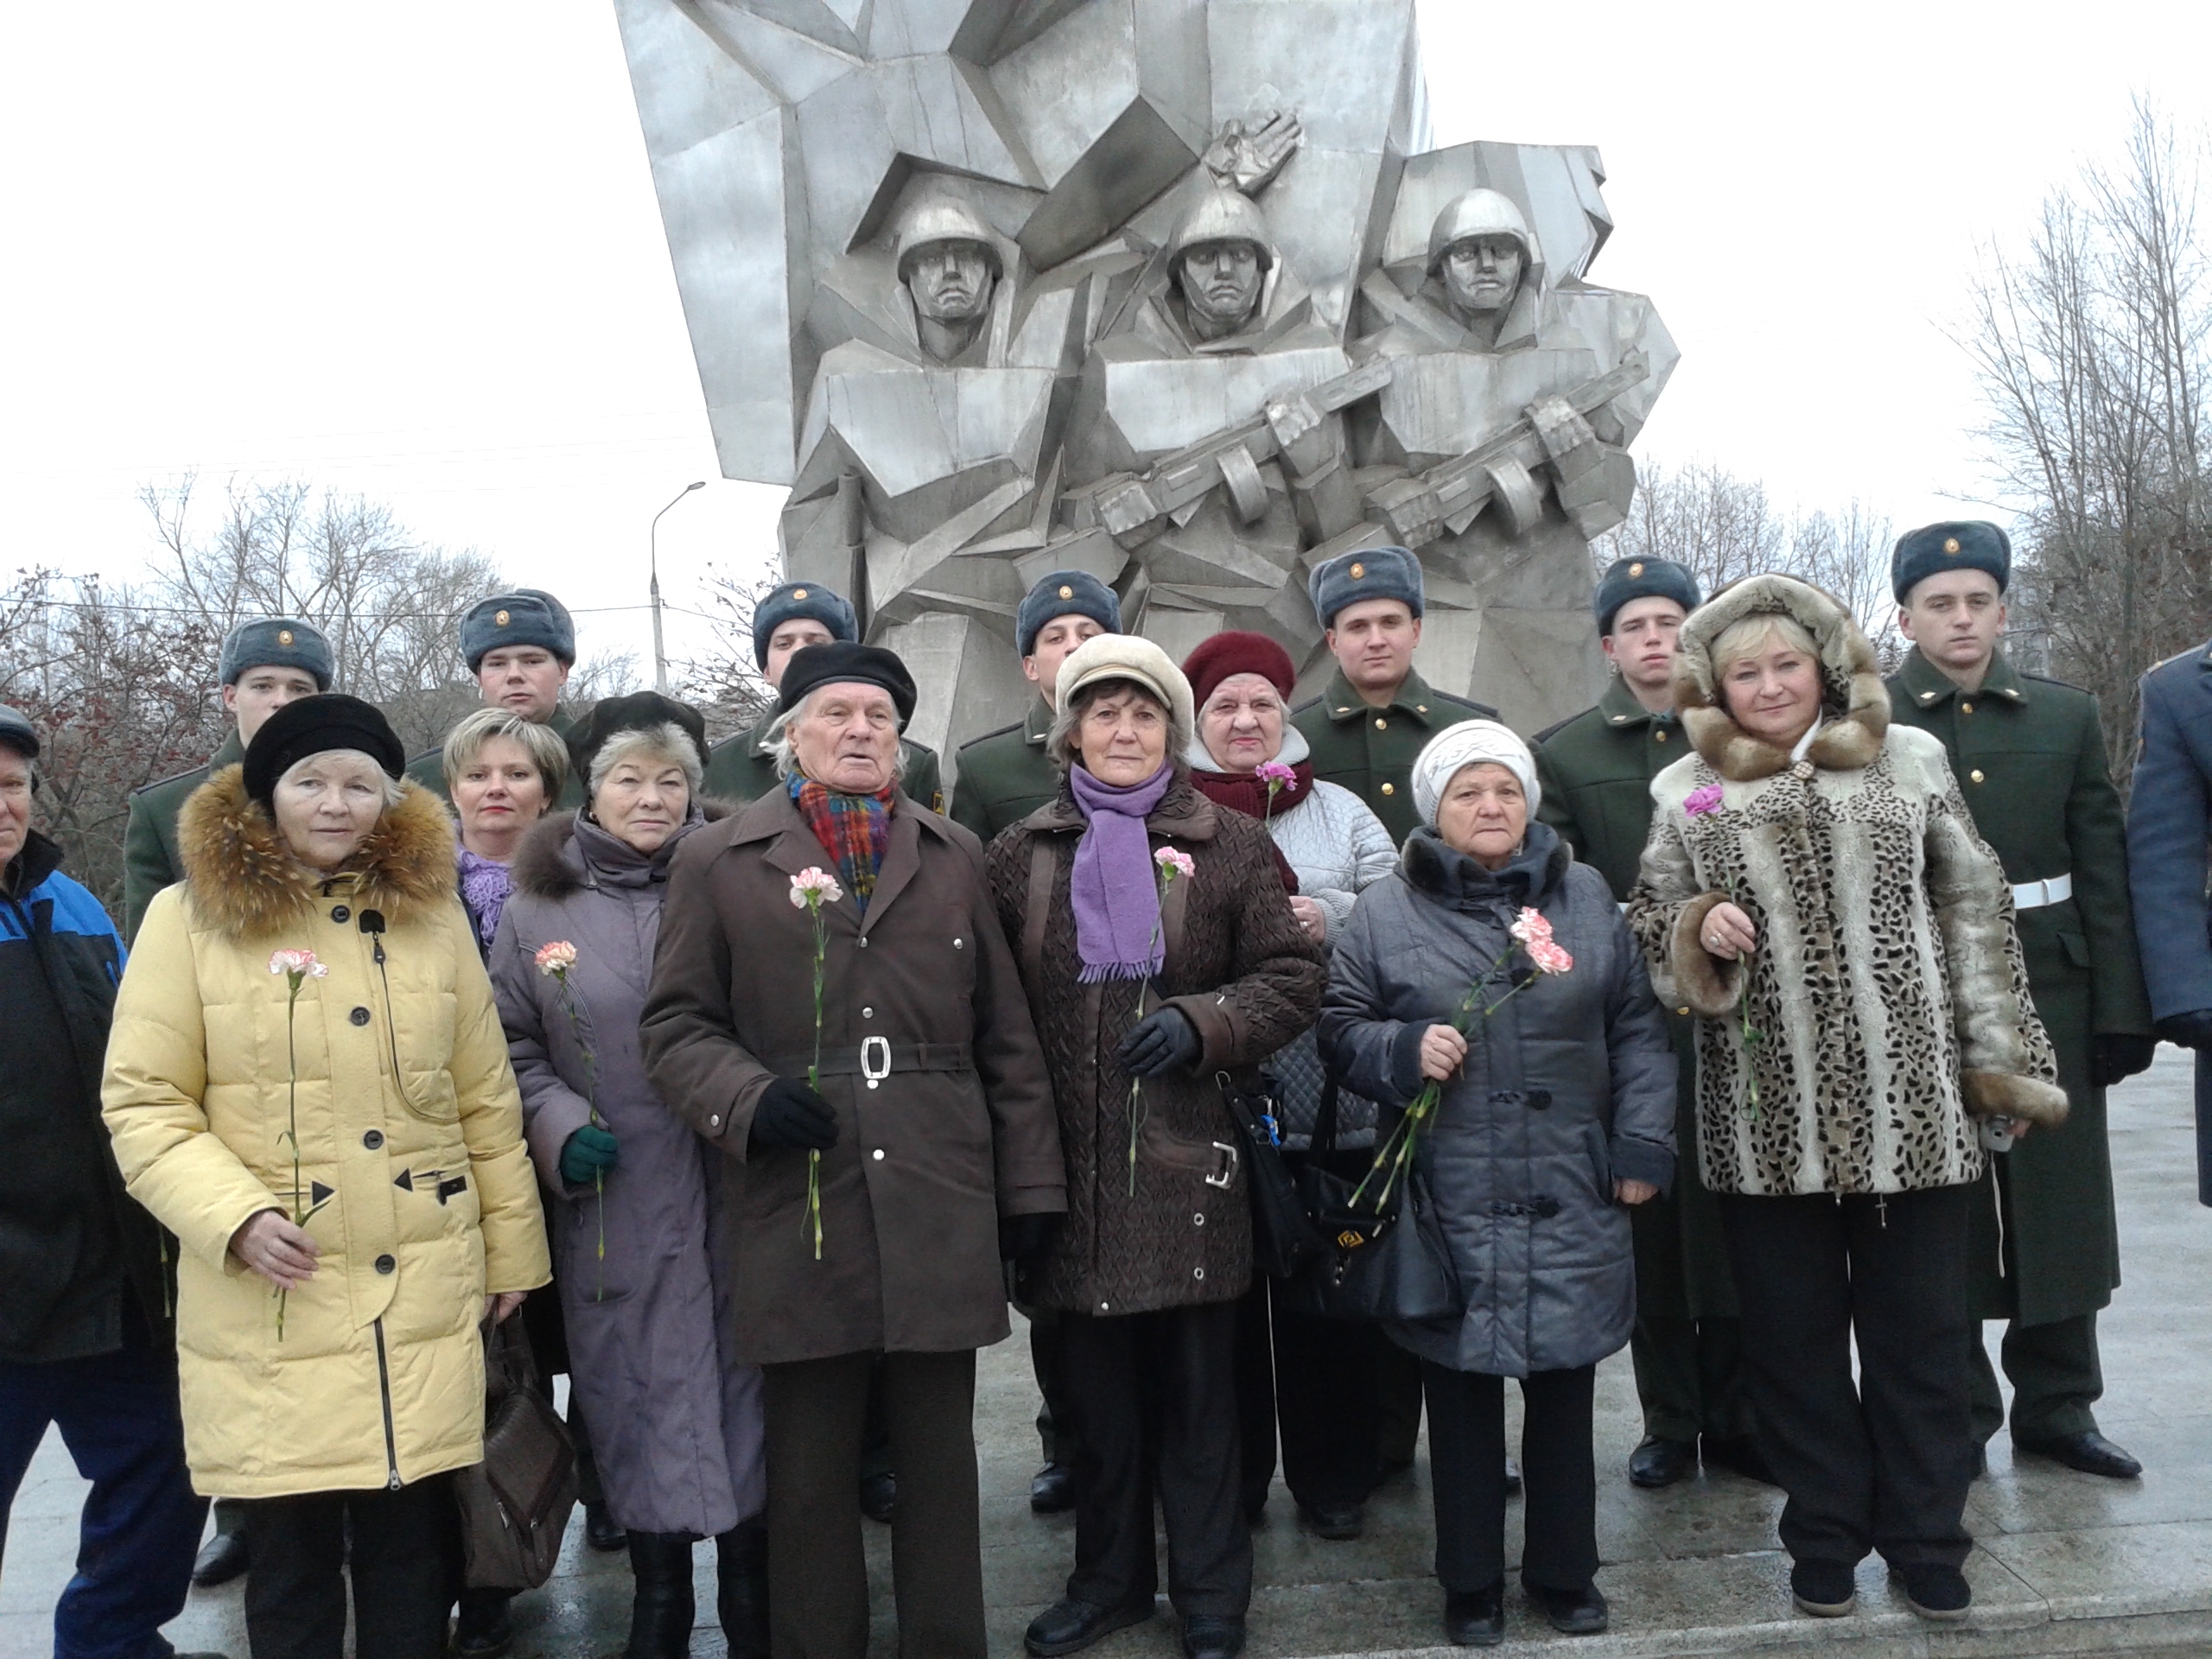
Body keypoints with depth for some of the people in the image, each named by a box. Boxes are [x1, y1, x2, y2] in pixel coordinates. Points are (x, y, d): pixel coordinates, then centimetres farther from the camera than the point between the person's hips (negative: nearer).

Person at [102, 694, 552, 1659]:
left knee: (415, 1542, 8)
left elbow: (485, 1098, 9)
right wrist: (235, 1215, -15)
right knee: (290, 1552, 7)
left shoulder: (432, 909, 6)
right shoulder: (189, 918, -1)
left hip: (427, 1300, 2)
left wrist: (512, 1249, 11)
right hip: (273, 1306, -2)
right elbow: (143, 1105, -2)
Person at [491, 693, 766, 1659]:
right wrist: (558, 1127, -6)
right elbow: (512, 1047, 9)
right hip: (614, 1211, 1)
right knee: (637, 1400, 10)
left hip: (736, 1198, -1)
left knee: (744, 1393, 7)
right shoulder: (538, 905, 4)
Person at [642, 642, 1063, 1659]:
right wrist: (746, 1098, -14)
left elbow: (1004, 1036, 11)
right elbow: (675, 1024, 5)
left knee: (941, 1466, 10)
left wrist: (1031, 1184, 7)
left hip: (942, 1218, 2)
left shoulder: (955, 856, 13)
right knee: (809, 1472, 9)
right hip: (795, 1218, -1)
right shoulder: (718, 861, 7)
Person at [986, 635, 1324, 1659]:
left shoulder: (1230, 844, 2)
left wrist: (1201, 1023, -16)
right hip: (1071, 1158, 2)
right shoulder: (1023, 851, 6)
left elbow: (1294, 976, 1)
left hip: (1188, 1158, -1)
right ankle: (1109, 1575, 33)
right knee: (1099, 1386, 14)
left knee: (1197, 1390, 9)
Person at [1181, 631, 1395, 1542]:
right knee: (1225, 1298, 9)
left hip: (1331, 1110, 1)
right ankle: (1229, 1481, 26)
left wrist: (1329, 920, -13)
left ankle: (1333, 1477, 26)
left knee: (1327, 1297, 9)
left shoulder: (1340, 812, 10)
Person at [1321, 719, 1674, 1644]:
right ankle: (1470, 1585, 26)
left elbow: (1637, 1030, 9)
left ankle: (1565, 1571, 32)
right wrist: (1405, 1050, -15)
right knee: (1460, 1397, 9)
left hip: (1572, 1201, 2)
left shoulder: (1586, 898, 8)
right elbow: (1341, 1028, 4)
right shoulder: (1385, 912, 1)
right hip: (1450, 1204, -2)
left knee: (1564, 1392, 13)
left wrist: (1643, 1141, 3)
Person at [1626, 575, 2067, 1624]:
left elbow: (1974, 916, 6)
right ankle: (1826, 1538, 28)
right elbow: (1652, 941, 9)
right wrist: (1701, 928, -13)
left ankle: (1925, 1538, 27)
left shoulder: (1909, 759, 4)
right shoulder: (1686, 792, 5)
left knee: (1921, 1332, 9)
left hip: (1911, 1106, 0)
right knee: (1795, 1336, 10)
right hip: (1766, 1119, 0)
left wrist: (2002, 1059, 3)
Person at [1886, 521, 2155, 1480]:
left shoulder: (2066, 718, 7)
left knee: (2060, 1209, 10)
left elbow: (2105, 873, 5)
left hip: (2049, 995, 3)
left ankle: (2056, 1404, 26)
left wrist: (2122, 1010, -1)